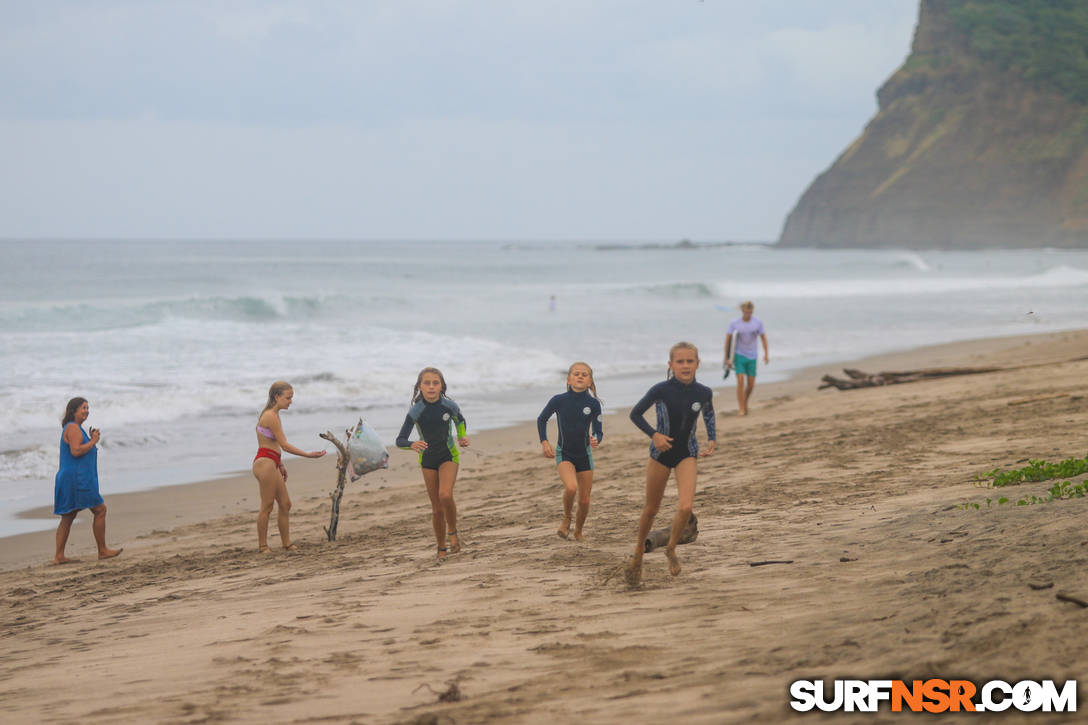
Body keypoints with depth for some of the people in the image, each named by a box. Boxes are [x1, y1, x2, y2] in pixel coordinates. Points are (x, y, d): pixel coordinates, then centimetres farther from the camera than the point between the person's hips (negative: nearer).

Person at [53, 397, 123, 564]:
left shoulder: (76, 428, 20)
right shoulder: (73, 428, -12)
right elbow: (75, 451, -23)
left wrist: (92, 440, 11)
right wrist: (93, 441, -13)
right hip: (76, 479, -11)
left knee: (68, 517, 8)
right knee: (100, 510, -4)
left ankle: (59, 556, 6)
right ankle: (102, 550, 0)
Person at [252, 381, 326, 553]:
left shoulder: (273, 415, 15)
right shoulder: (271, 416, -15)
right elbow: (284, 445, -17)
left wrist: (281, 465, 23)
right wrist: (308, 455, -15)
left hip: (272, 464, 10)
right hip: (265, 463, -10)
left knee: (285, 504, 11)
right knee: (267, 506, -4)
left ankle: (286, 543, 16)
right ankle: (262, 545, 3)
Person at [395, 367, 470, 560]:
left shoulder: (449, 406, -12)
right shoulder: (416, 411, -16)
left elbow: (460, 421, 13)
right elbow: (399, 441, -17)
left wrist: (462, 437, -4)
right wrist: (412, 445, -38)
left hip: (448, 456, -1)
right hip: (428, 460, 1)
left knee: (445, 495, -26)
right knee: (437, 508, 4)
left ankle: (453, 533, -4)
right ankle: (441, 548, 21)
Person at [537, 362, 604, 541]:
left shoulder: (593, 404, -8)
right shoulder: (558, 400, -10)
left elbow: (598, 431, -4)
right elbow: (541, 419, 6)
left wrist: (596, 440, -27)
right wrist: (544, 442, -3)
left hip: (584, 454, 2)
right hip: (564, 453, -2)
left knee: (584, 500, 5)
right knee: (571, 487, -28)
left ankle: (578, 531, 33)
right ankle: (566, 519, 1)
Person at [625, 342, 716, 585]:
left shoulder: (703, 393, -9)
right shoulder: (661, 390, -17)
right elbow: (635, 414, -5)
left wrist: (712, 439, 2)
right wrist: (653, 434, -18)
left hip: (687, 454, 1)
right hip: (661, 452, -1)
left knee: (685, 507, -17)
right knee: (651, 509, 11)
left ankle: (671, 548, 10)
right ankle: (638, 555, 34)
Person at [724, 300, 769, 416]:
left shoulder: (758, 322, -3)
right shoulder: (734, 323, -7)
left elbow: (763, 337, 6)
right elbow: (728, 340, -2)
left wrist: (766, 353, -1)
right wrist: (727, 358, -2)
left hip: (752, 356, 2)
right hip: (739, 355, -2)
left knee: (751, 384, 3)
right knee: (741, 381, -15)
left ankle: (745, 402, 31)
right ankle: (741, 409, -11)